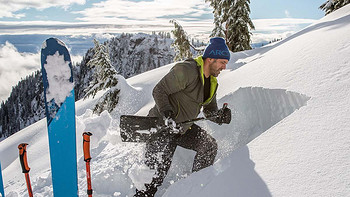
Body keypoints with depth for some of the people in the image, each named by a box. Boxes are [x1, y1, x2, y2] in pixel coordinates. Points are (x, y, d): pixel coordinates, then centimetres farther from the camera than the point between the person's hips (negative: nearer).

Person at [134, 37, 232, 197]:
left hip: (184, 128, 8)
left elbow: (209, 110, 13)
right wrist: (167, 113, -34)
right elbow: (159, 91, -20)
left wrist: (220, 116, -10)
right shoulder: (186, 70, -21)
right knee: (156, 174, -9)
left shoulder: (212, 82, 7)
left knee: (209, 146, -1)